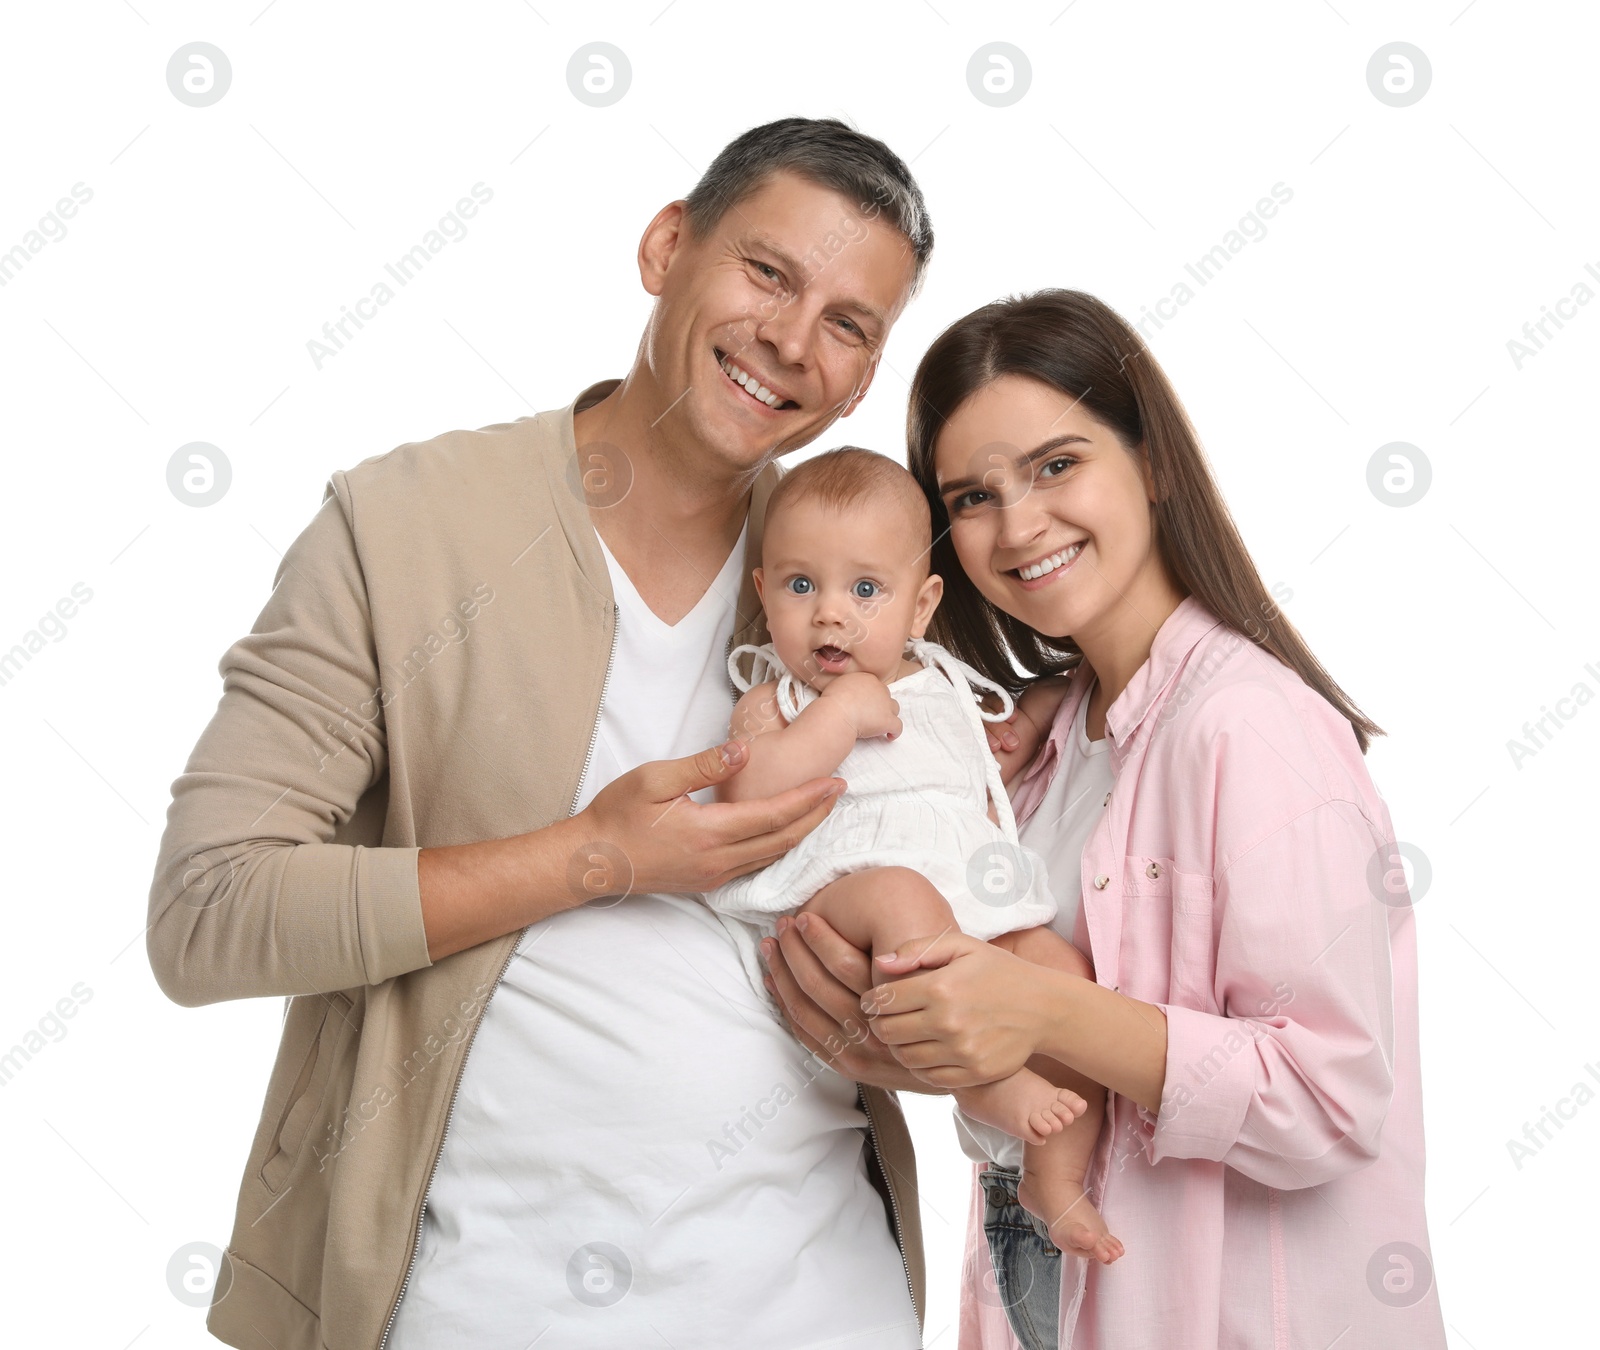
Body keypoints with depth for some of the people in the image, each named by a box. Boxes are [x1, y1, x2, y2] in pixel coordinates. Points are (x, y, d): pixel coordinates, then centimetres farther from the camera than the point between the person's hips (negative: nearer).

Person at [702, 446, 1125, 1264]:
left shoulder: (946, 695, 23)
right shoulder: (774, 701, 9)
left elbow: (987, 802, 31)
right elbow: (745, 794, -13)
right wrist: (843, 712, -12)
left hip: (979, 918, 5)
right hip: (837, 892, -5)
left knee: (1070, 973, -15)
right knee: (903, 894, -37)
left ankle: (1056, 1177, -1)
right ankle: (983, 1077, -26)